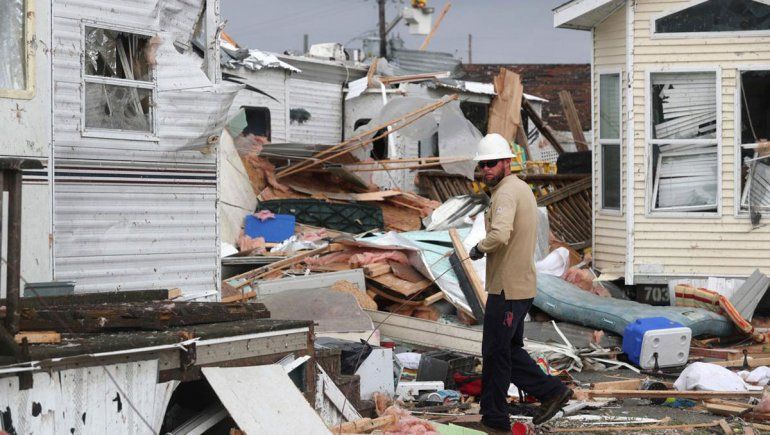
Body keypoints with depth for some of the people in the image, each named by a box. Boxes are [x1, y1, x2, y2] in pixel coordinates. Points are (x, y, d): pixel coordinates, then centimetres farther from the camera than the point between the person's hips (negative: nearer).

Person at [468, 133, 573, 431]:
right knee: (510, 349, 19)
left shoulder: (506, 192, -18)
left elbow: (500, 235, -35)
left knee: (495, 353, 1)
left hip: (506, 288, -10)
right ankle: (551, 391, 16)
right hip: (523, 286, 10)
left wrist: (478, 249, -16)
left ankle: (493, 417, 10)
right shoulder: (523, 188, 14)